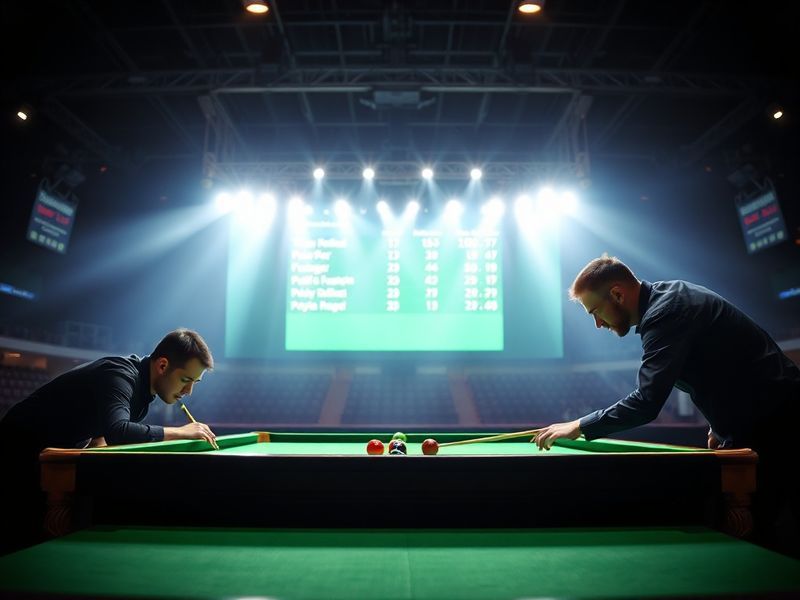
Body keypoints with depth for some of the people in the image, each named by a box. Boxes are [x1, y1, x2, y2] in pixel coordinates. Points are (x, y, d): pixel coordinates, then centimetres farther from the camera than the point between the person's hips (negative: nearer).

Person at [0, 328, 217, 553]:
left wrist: (99, 437, -10)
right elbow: (117, 431, -45)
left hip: (53, 453, 9)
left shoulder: (143, 383, 0)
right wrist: (179, 432, -35)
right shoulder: (120, 375, -28)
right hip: (23, 449, -8)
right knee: (27, 536, -14)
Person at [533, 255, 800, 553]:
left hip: (772, 425, -10)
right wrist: (720, 424, 13)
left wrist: (580, 426, -19)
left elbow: (647, 403, -27)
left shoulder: (666, 312, -22)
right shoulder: (669, 295, 10)